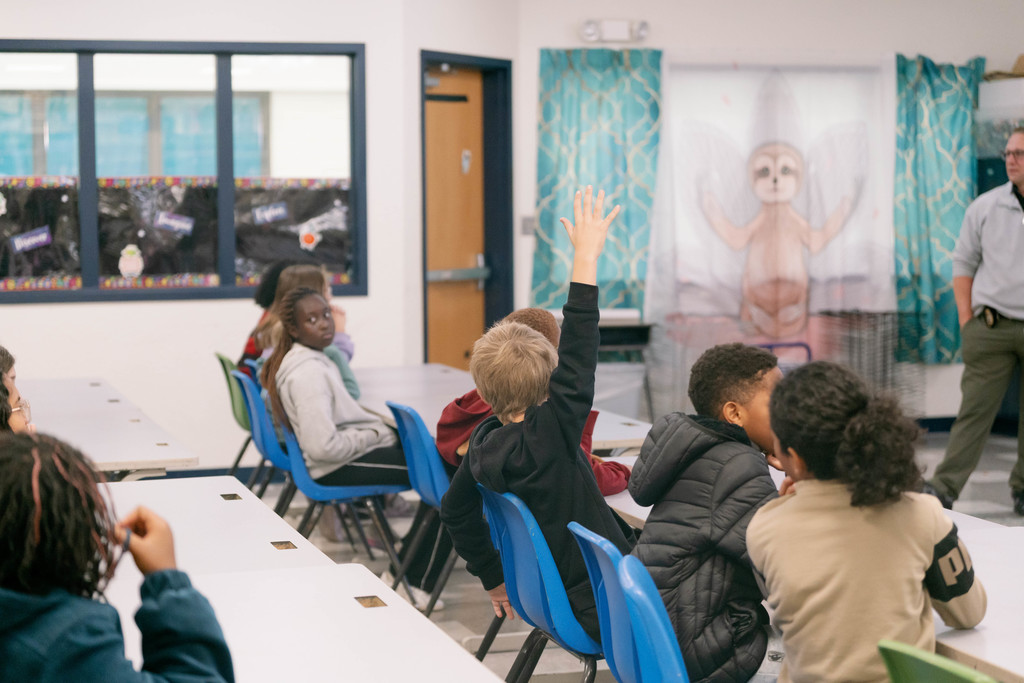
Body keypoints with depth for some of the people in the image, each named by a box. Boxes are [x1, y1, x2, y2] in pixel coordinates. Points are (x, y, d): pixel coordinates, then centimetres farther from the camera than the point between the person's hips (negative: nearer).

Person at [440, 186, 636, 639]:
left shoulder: (485, 444, -1)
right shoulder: (549, 435, -23)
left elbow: (456, 510, 15)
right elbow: (578, 352, -25)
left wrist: (493, 578, 27)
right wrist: (587, 253, -22)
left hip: (555, 596, 9)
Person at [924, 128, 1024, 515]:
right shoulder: (985, 207, 5)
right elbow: (964, 262, 11)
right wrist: (966, 318, 3)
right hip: (992, 327, 0)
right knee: (975, 408, -4)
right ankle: (945, 487, -5)